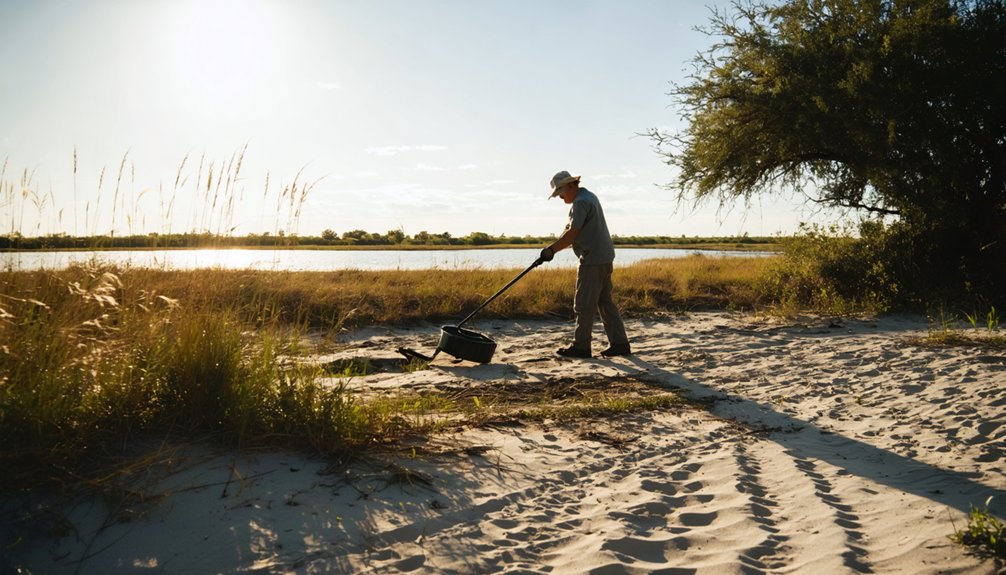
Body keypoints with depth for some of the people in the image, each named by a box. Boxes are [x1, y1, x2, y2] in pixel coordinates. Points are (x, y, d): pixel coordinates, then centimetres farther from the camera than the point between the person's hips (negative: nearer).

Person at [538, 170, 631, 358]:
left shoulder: (580, 202, -14)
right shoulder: (588, 196, 19)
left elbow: (572, 234, -20)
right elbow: (570, 229, 17)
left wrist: (551, 249, -11)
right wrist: (553, 248, 8)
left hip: (593, 260, -10)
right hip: (603, 258, 10)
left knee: (584, 304, -3)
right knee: (605, 302, 11)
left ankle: (581, 346, 3)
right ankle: (619, 343, 12)